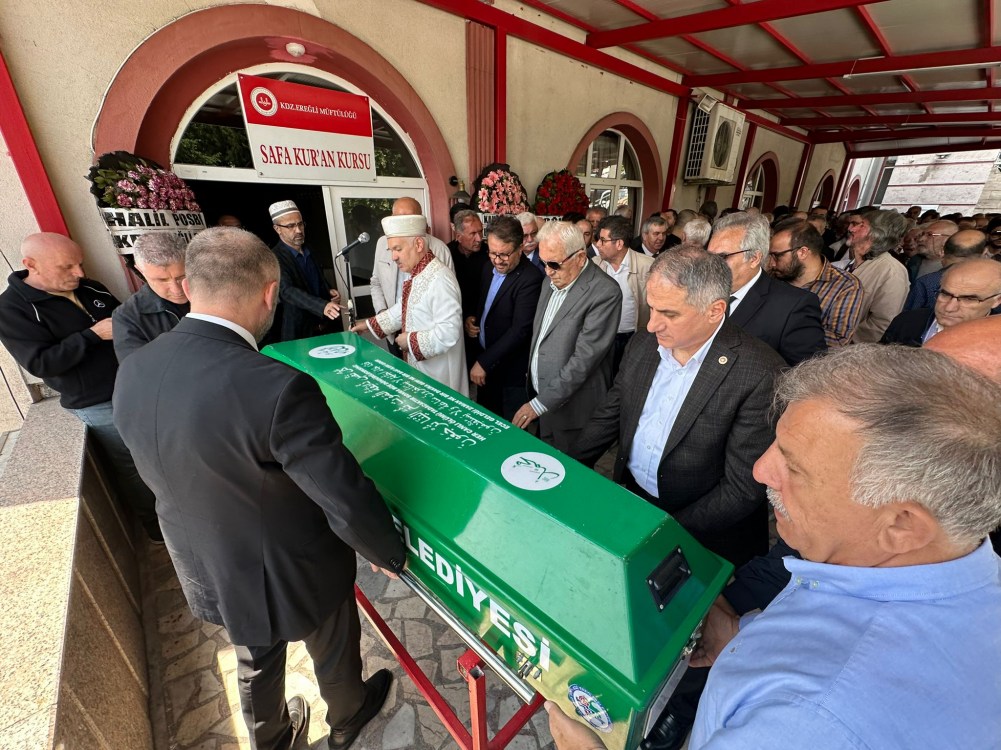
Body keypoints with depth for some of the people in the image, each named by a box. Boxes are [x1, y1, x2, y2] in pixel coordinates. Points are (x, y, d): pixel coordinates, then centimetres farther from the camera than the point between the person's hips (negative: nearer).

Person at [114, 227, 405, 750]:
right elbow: (348, 501, -31)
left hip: (205, 570, 6)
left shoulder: (132, 373, -13)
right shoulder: (279, 388, -37)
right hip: (293, 575, -5)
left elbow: (161, 474, 2)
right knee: (333, 653, 28)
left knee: (256, 662, 33)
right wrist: (391, 555, -11)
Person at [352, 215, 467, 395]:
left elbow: (449, 332, -31)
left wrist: (411, 341, -21)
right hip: (419, 366, 10)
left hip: (439, 374, -9)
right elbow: (404, 309, 19)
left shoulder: (439, 279, -26)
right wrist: (370, 325, 15)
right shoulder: (417, 275, 6)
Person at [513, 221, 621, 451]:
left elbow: (584, 359, -23)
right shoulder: (552, 281, 6)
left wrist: (540, 403, -20)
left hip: (571, 409, -6)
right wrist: (531, 377, 8)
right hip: (540, 397, 7)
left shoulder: (605, 292, -20)